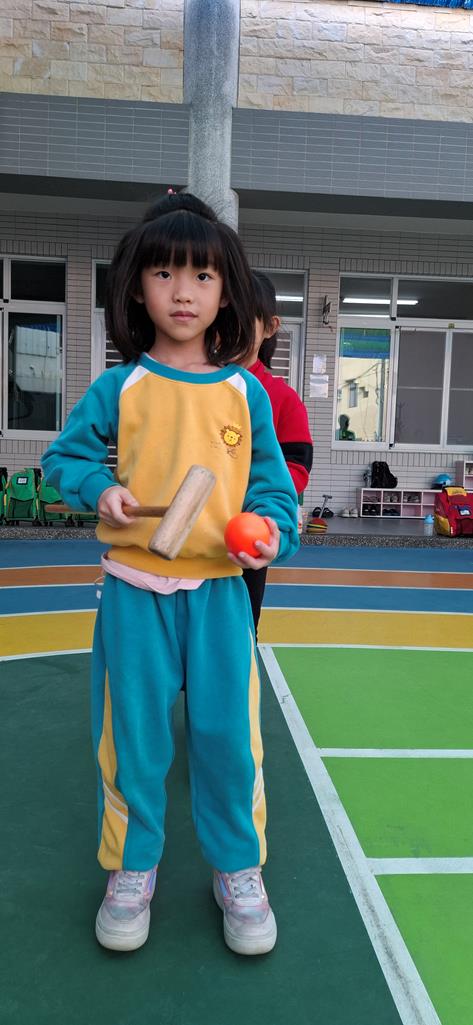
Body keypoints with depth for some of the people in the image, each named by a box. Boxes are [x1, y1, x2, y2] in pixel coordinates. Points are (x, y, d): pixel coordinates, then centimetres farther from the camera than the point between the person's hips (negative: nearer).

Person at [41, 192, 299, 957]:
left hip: (220, 589, 1)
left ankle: (239, 871, 30)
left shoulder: (245, 392, 2)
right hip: (136, 591, 0)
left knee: (228, 734, 7)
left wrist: (274, 528, -12)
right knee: (133, 736, 10)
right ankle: (131, 871, 33)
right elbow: (64, 457, 7)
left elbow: (272, 478, 7)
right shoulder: (119, 387, -1)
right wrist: (98, 487, -12)